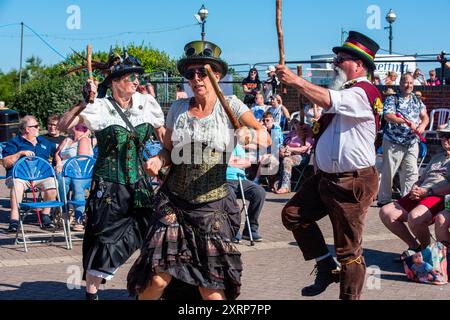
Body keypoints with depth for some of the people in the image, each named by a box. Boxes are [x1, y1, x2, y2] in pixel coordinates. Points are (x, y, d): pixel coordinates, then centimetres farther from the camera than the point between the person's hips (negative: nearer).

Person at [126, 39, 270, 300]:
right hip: (175, 202, 2)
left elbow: (266, 138, -12)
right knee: (158, 278, -5)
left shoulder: (230, 105, -2)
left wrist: (252, 134, -35)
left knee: (211, 287, 3)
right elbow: (169, 150, 14)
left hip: (214, 205, -1)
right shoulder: (178, 109, 5)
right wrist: (158, 160, -9)